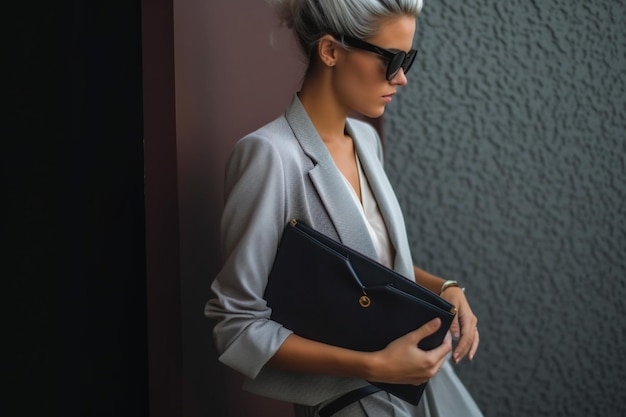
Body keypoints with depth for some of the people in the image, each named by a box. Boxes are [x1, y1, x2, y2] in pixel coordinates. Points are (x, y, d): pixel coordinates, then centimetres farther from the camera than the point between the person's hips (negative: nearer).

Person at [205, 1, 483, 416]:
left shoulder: (366, 138, 0)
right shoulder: (271, 154, -22)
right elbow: (237, 324, -21)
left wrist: (442, 287, -3)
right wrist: (374, 366, -25)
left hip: (416, 376, 7)